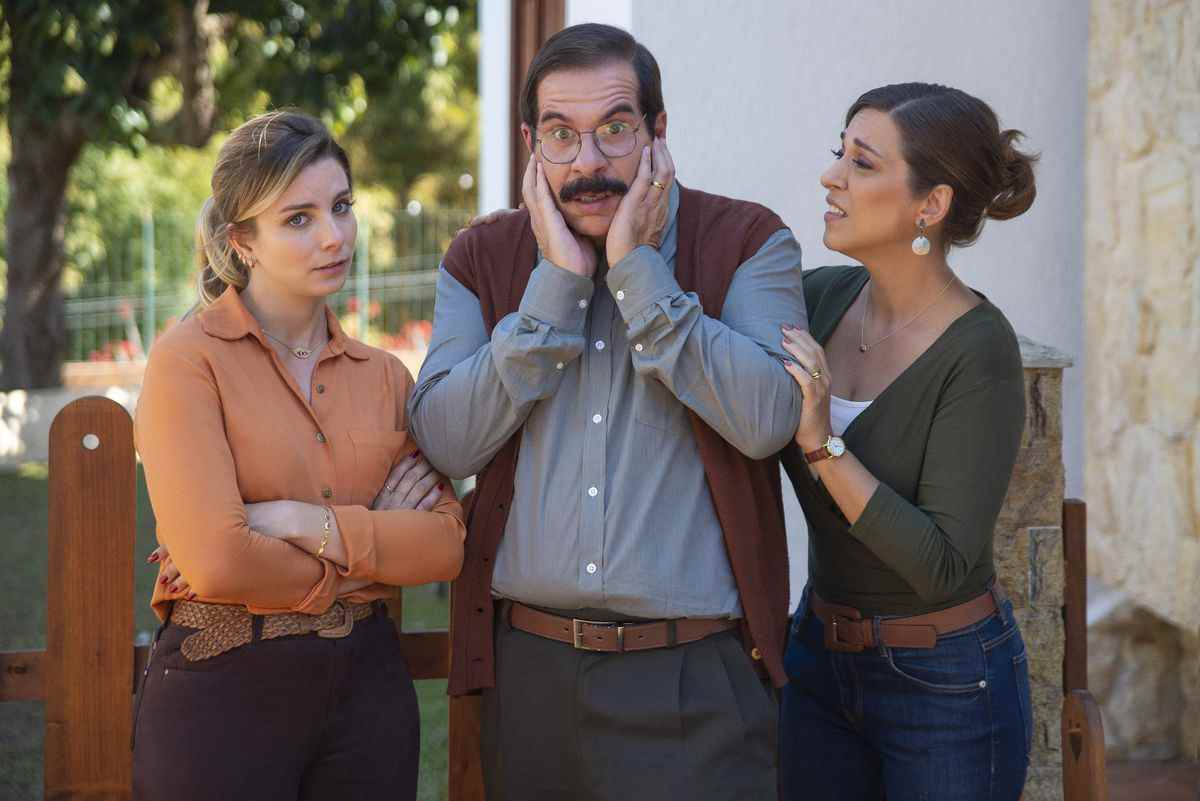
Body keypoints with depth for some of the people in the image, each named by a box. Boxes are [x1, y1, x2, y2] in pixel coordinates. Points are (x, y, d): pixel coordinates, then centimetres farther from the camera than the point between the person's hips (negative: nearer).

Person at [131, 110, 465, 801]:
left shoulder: (382, 374, 9)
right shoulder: (188, 361, -7)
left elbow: (446, 545, -3)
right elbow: (215, 562, -19)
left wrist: (307, 524, -15)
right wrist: (373, 544, -5)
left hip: (369, 685, 5)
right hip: (225, 691, -5)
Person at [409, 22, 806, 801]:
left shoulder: (747, 241, -1)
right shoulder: (481, 260, 7)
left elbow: (767, 420, -17)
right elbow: (446, 442, -6)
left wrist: (637, 269, -13)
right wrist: (557, 282, -9)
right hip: (528, 668, 3)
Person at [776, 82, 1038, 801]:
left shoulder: (979, 352, -20)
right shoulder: (817, 298, -4)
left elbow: (942, 565, -25)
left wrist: (821, 443, -29)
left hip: (947, 683, -5)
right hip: (819, 657, 6)